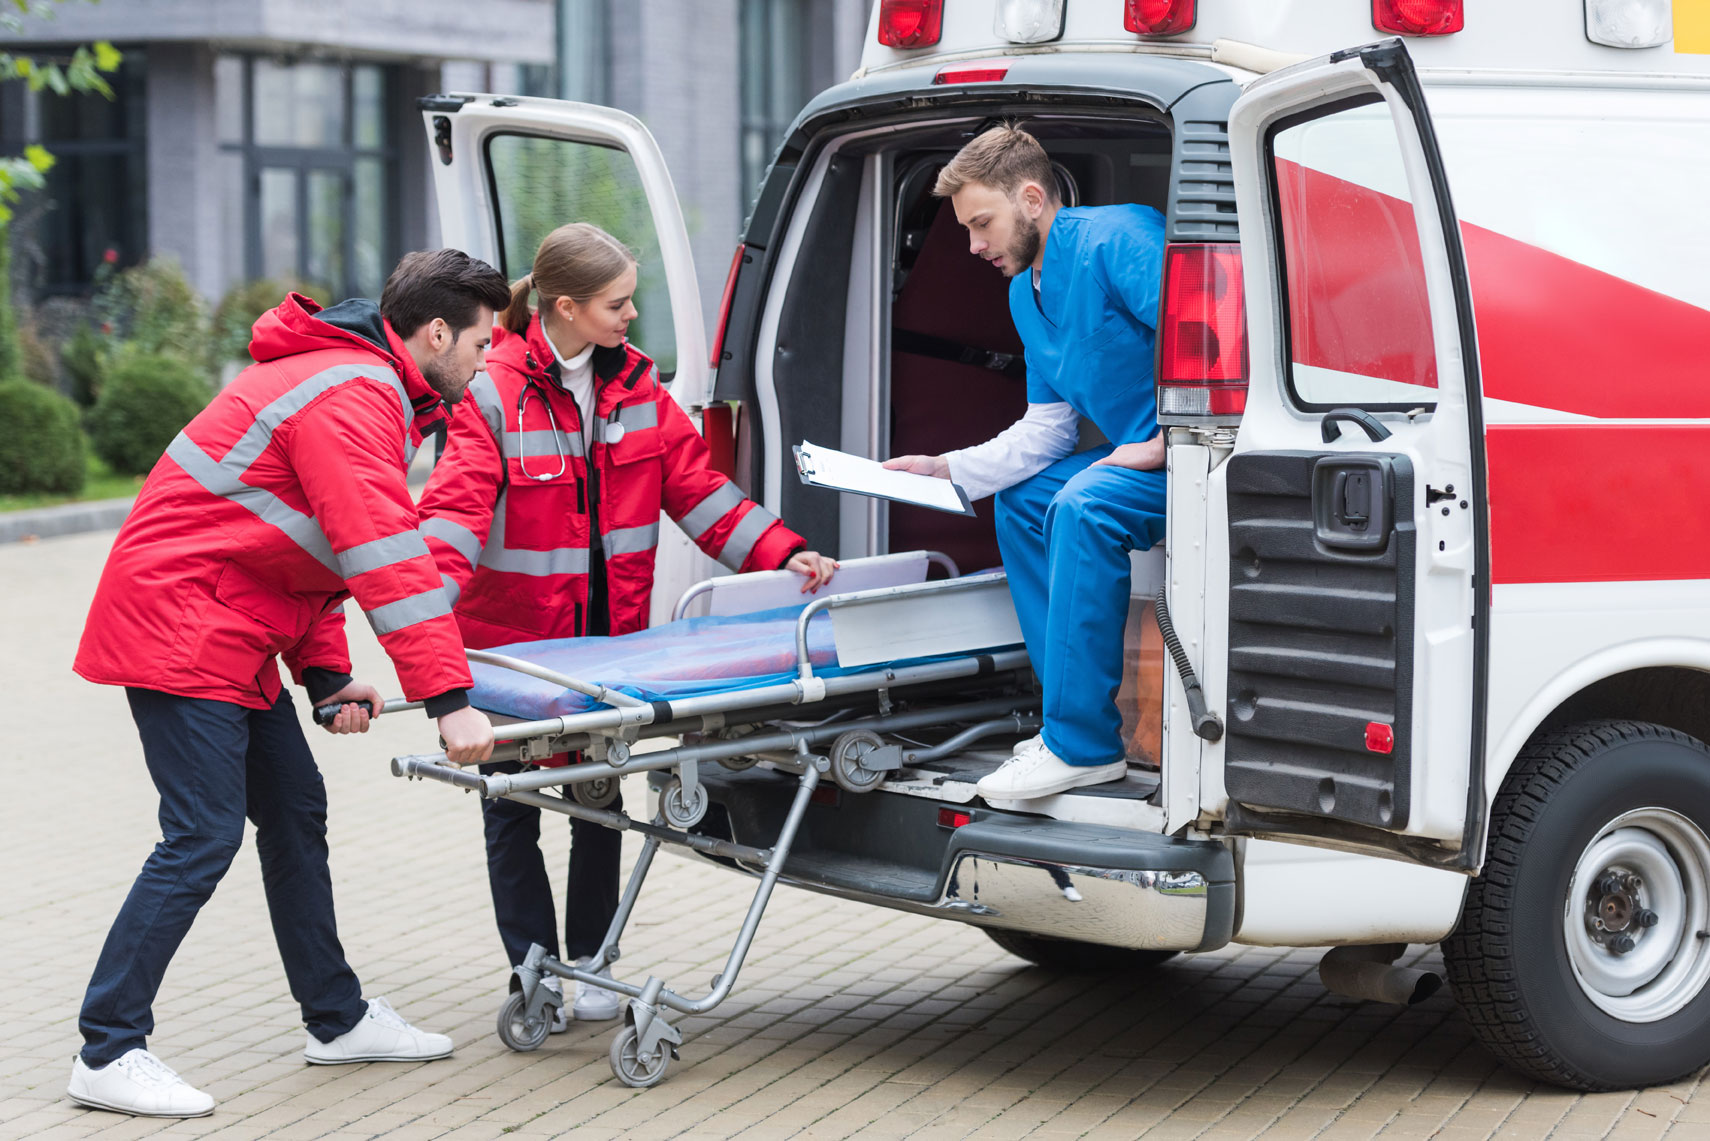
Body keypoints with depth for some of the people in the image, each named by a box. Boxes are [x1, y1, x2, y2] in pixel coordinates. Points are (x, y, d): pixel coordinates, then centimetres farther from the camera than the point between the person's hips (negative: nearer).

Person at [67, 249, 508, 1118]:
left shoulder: (362, 387, 16)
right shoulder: (353, 400, -19)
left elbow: (321, 548, 18)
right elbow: (386, 558, -27)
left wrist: (326, 675, 6)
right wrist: (448, 700, -29)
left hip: (228, 635, 11)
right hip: (178, 625, -11)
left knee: (295, 812, 15)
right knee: (203, 835, -11)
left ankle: (337, 1020, 26)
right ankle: (108, 1054, -6)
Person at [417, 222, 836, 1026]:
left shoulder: (634, 384, 1)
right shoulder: (495, 394, -16)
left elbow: (694, 483, 3)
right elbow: (456, 507, -24)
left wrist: (781, 555, -6)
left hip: (608, 632, 5)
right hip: (513, 633, -5)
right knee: (513, 808, 6)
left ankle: (590, 966, 25)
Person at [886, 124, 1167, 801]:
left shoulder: (1114, 239, -18)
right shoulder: (1026, 293, 14)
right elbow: (1047, 427, 16)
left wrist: (1166, 443, -24)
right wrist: (946, 470, 6)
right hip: (1140, 454, 11)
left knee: (1083, 503, -30)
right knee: (1020, 500, 17)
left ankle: (1086, 745, -23)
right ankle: (1073, 721, 12)